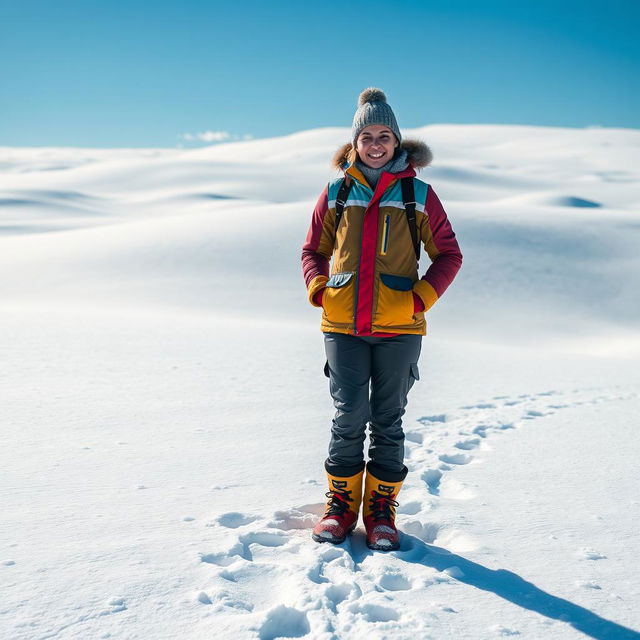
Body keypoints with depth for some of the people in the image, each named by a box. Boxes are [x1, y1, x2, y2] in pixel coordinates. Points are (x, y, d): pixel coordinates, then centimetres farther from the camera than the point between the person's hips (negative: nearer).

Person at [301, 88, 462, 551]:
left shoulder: (418, 194, 4)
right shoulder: (337, 192, 8)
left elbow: (449, 255, 8)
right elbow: (313, 250, 17)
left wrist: (422, 298, -7)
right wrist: (319, 290, -1)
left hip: (399, 327, -1)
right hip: (343, 326, 1)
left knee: (388, 421, 7)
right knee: (349, 417, 1)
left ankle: (382, 508, 20)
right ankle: (341, 503, 18)